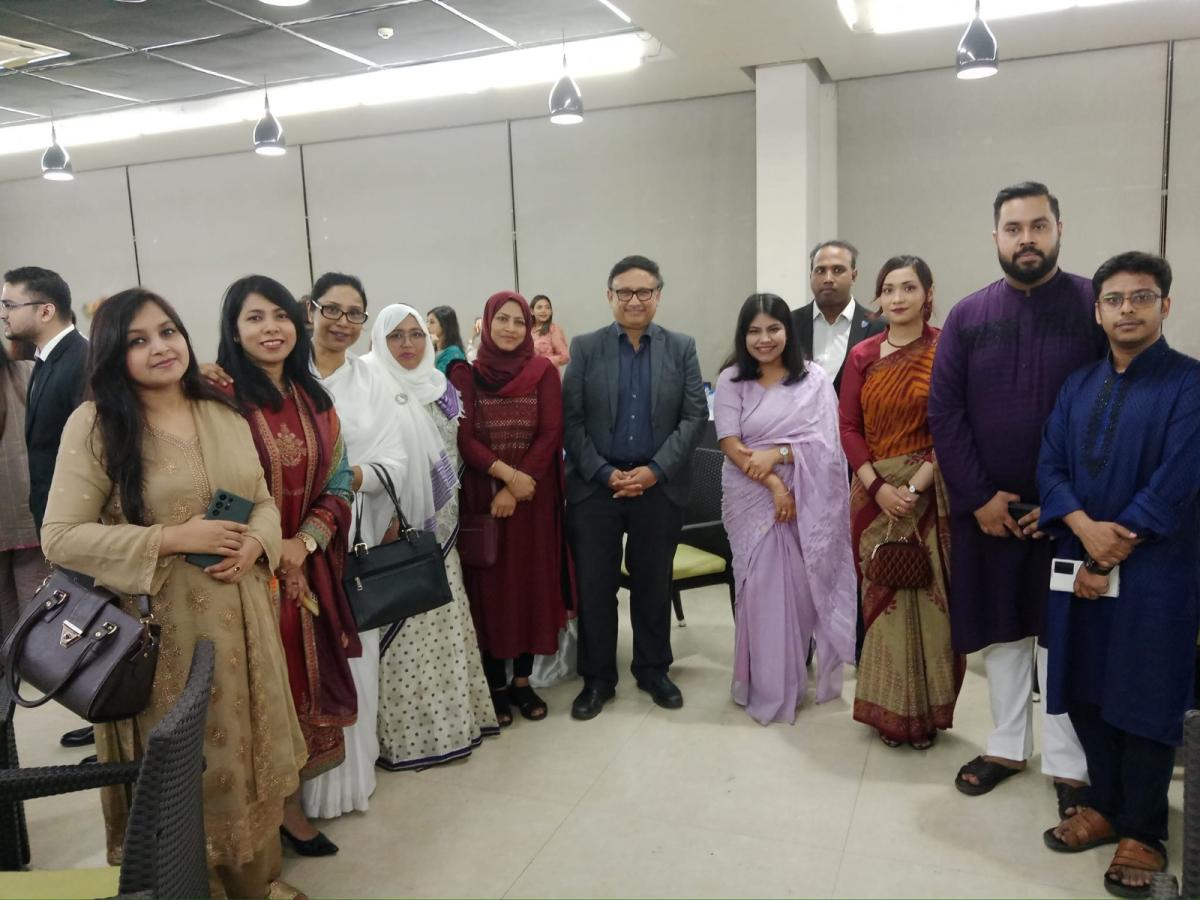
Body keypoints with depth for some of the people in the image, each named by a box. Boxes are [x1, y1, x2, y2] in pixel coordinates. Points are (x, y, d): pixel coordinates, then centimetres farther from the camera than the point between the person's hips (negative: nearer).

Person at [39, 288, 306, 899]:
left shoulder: (225, 415, 7)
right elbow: (60, 537, -12)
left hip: (239, 617, 5)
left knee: (247, 753, 16)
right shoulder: (95, 423, -9)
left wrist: (255, 543, -10)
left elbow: (264, 501, 12)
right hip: (160, 627, -4)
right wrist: (173, 538, -18)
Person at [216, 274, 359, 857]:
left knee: (309, 676, 12)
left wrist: (304, 543, -8)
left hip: (309, 566, 5)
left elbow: (338, 485, 6)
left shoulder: (315, 400, 7)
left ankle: (284, 799, 31)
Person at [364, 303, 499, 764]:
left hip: (435, 524, 6)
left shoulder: (438, 386, 12)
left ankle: (450, 714, 24)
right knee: (398, 623, -2)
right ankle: (400, 729, 8)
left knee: (442, 618, 11)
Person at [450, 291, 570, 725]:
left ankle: (523, 680, 20)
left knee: (532, 581, 6)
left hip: (534, 495, 1)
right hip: (482, 494, -1)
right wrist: (506, 473, -18)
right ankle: (495, 684, 17)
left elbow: (550, 434, -5)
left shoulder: (544, 372, 2)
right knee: (489, 585, 4)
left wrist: (518, 486, -13)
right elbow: (463, 438, -5)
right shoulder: (463, 374, 0)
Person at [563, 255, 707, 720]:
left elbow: (695, 416, -1)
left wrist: (655, 470, -11)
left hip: (660, 486, 1)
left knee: (653, 583, 12)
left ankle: (653, 669, 30)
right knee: (594, 585, 5)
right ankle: (597, 678, 21)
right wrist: (605, 473, -11)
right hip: (595, 486, 0)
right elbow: (571, 420, -2)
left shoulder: (682, 348, 5)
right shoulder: (585, 348, 2)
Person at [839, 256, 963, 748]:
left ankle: (925, 711, 20)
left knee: (928, 596, 4)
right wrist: (878, 486, -10)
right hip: (875, 494, 2)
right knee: (881, 596, 7)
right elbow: (849, 428, 3)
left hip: (929, 492, -2)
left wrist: (915, 486, -16)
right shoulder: (863, 355, 6)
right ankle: (888, 710, 21)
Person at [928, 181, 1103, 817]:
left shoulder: (1096, 306, -3)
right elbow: (943, 412, 0)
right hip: (986, 508, 2)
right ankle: (1008, 745, 27)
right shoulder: (967, 316, 4)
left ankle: (1067, 763, 20)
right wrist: (980, 498, -7)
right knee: (1001, 627, 12)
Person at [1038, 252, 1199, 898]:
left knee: (1144, 701, 4)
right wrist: (1084, 526, -14)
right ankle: (1106, 805, 30)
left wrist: (1110, 558, -13)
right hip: (1077, 565, 5)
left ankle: (1143, 833, 20)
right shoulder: (1077, 386, 10)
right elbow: (1050, 467, 4)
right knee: (1086, 693, 11)